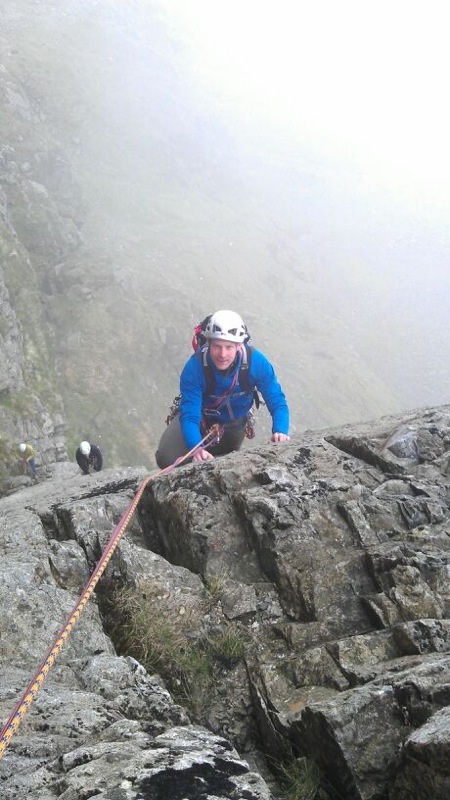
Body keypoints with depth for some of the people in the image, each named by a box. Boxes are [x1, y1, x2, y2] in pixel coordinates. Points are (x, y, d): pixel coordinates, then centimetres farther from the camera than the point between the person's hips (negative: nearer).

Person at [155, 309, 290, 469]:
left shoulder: (256, 362, -32)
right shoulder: (194, 367, -36)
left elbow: (277, 402, -26)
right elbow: (190, 416, -38)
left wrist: (280, 431, -47)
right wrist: (196, 448, -57)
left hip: (234, 424, 2)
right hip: (201, 418, -2)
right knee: (167, 458, -22)